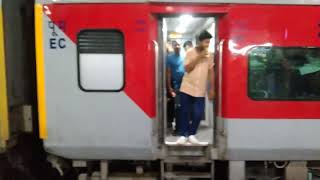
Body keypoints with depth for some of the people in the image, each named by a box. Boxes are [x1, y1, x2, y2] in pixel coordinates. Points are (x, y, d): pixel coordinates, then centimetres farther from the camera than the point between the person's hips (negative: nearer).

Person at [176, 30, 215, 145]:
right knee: (185, 112, 2)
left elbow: (210, 72, 8)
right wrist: (199, 57, -17)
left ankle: (191, 135, 14)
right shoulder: (190, 52, -3)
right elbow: (187, 68, -12)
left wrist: (212, 89, 5)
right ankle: (182, 135, 12)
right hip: (187, 88, -2)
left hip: (200, 90, 2)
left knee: (198, 114, -2)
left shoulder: (209, 55, 5)